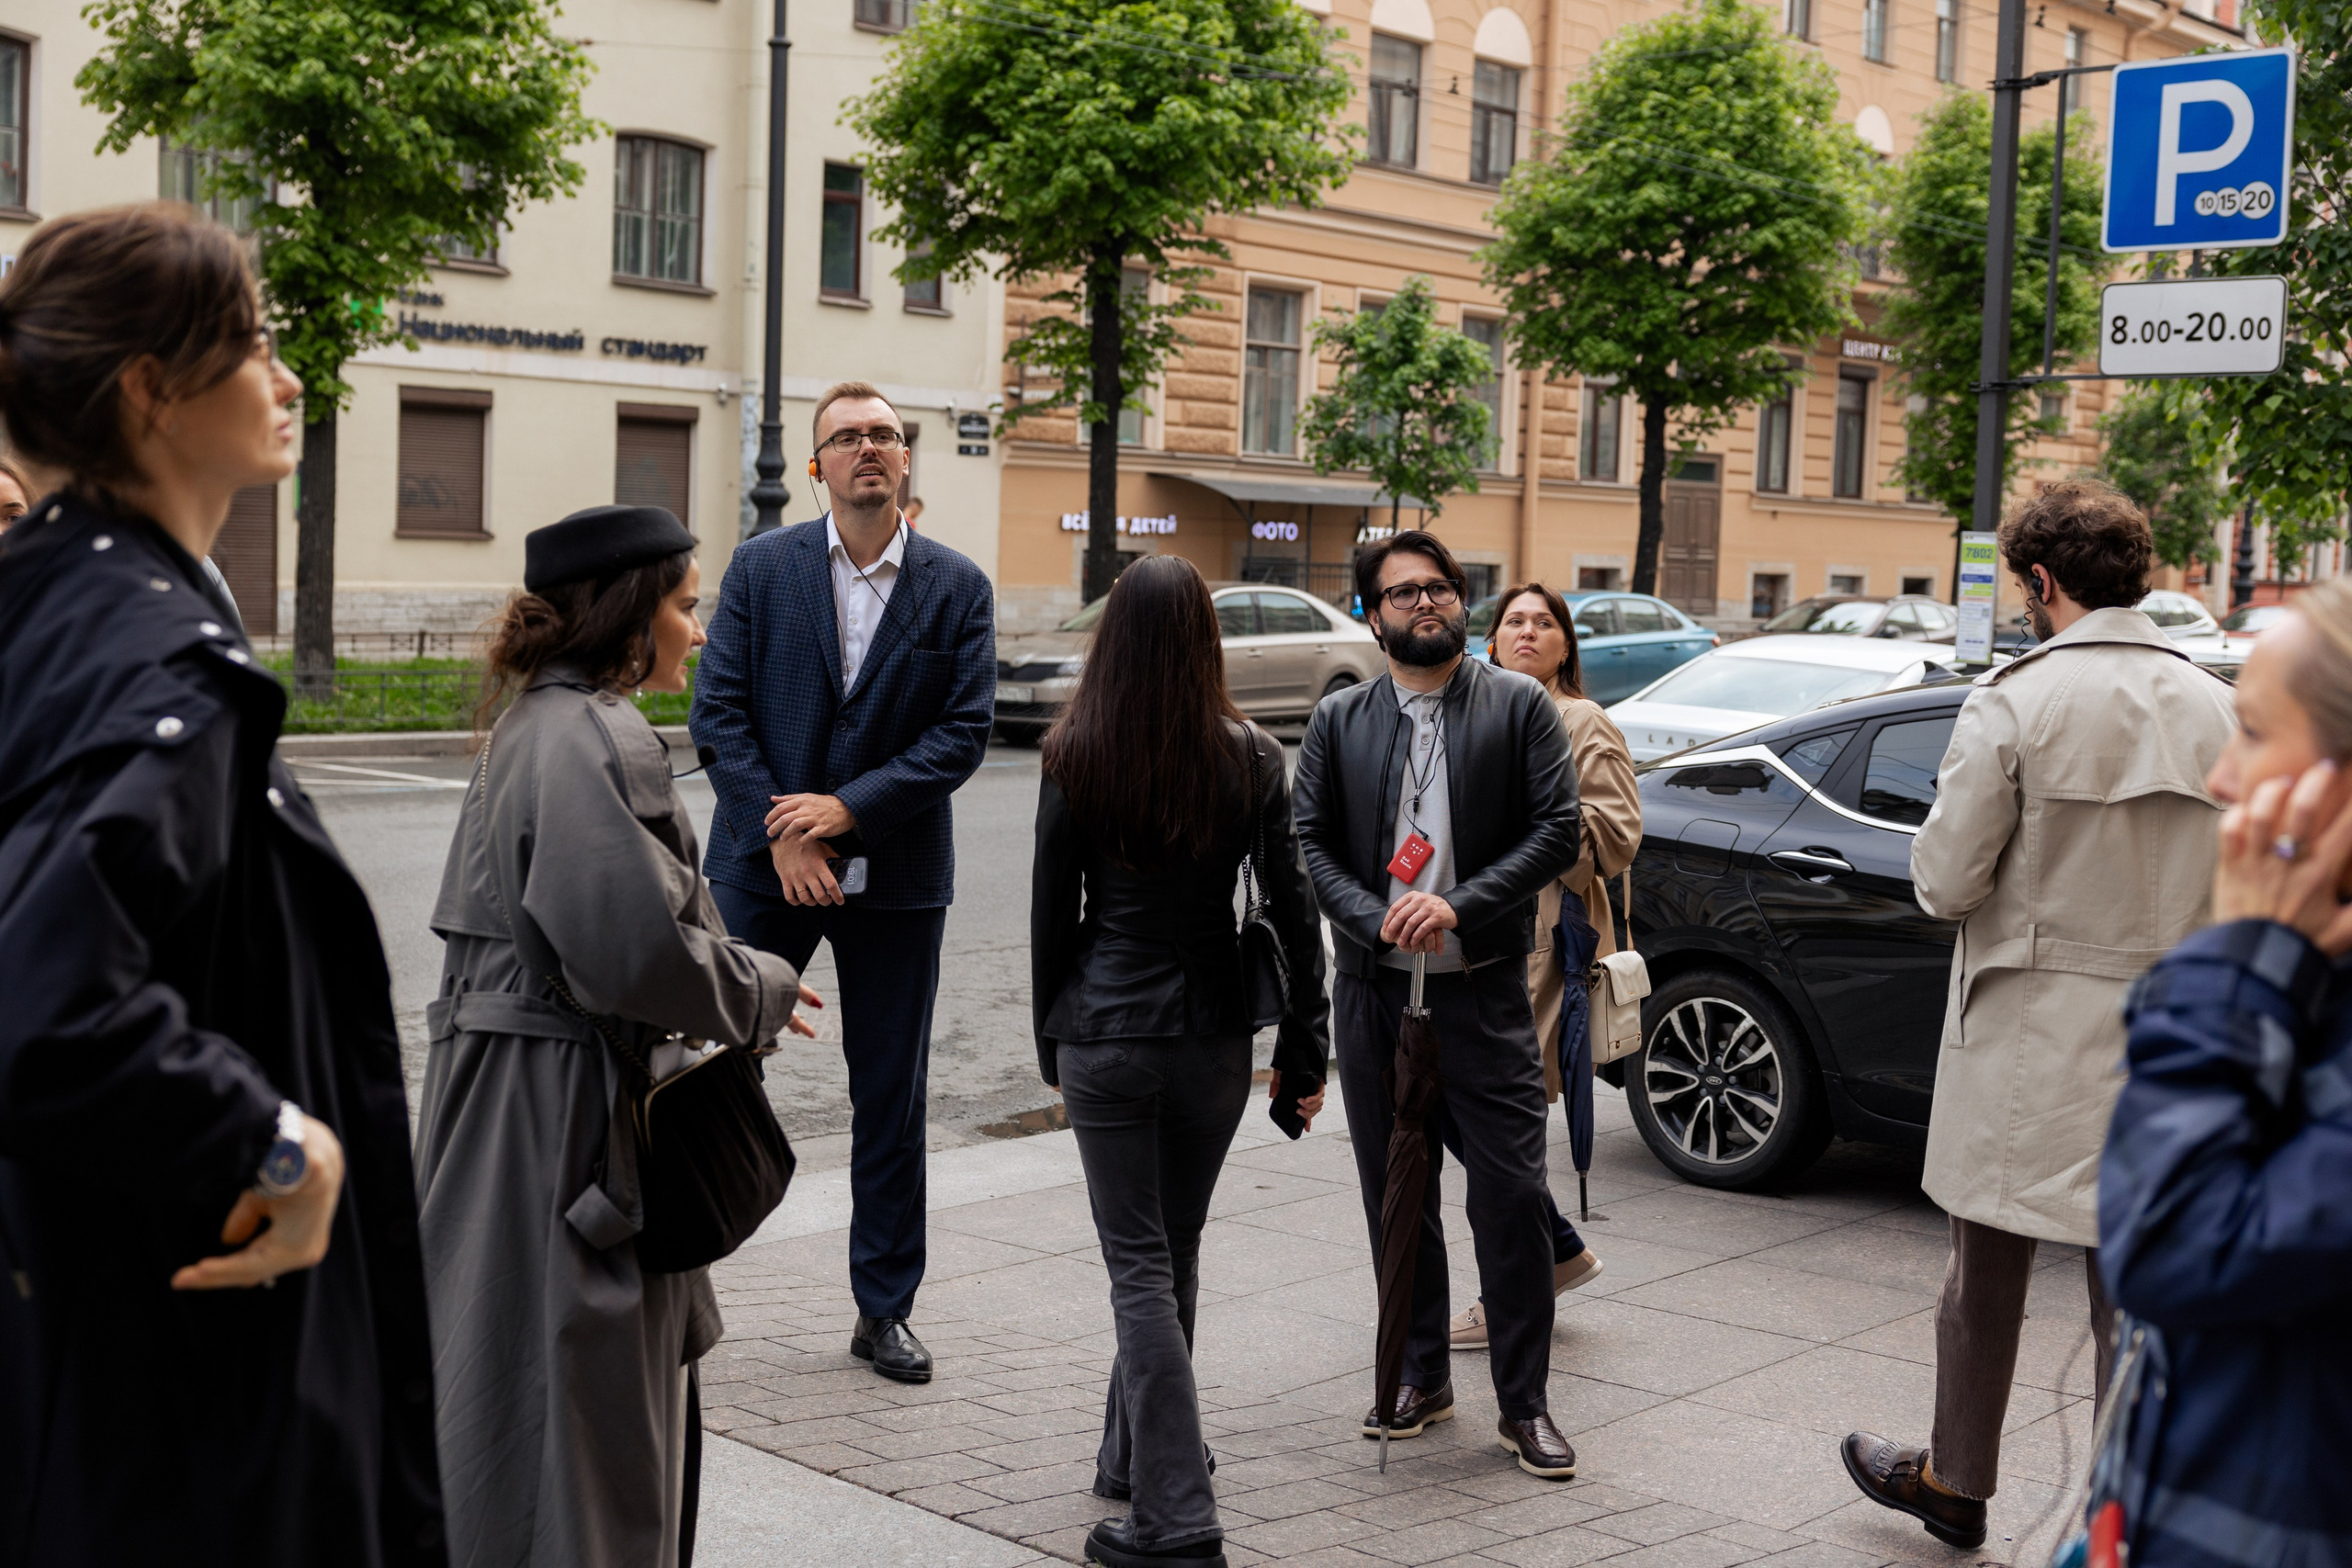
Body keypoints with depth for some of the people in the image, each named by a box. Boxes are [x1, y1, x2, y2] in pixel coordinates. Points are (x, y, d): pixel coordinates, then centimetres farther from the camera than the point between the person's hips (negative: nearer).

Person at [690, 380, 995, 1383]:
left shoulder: (957, 587, 2)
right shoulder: (761, 568, 1)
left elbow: (965, 731, -4)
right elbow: (718, 711, -3)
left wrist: (849, 807, -14)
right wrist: (782, 835, -12)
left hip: (896, 875, 1)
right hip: (765, 866, -1)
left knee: (892, 1099, 8)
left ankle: (884, 1310, 21)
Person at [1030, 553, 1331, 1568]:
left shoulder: (1075, 757, -8)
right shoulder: (1252, 758, -4)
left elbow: (1051, 912, -2)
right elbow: (1291, 910, -2)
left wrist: (1053, 1042, 9)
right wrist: (1306, 1045, 7)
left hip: (1107, 1035, -2)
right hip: (1214, 1036, 3)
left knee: (1140, 1266, 3)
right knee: (1174, 1255, 19)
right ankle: (1133, 1454, 36)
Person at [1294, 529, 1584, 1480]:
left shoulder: (1519, 706, 1)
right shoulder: (1338, 721, 8)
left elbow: (1558, 831, -6)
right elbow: (1309, 841, 4)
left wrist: (1459, 906, -16)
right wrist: (1377, 921, -13)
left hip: (1484, 990, -3)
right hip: (1372, 988, 3)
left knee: (1511, 1192, -4)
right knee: (1395, 1192, 11)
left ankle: (1524, 1402, 8)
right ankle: (1421, 1376, 26)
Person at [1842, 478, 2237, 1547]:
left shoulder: (2015, 703, -14)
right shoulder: (2214, 710, 3)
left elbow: (1945, 882, -12)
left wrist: (1960, 835, 7)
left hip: (2030, 1039, -4)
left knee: (1988, 1277, 14)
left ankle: (1956, 1486, 31)